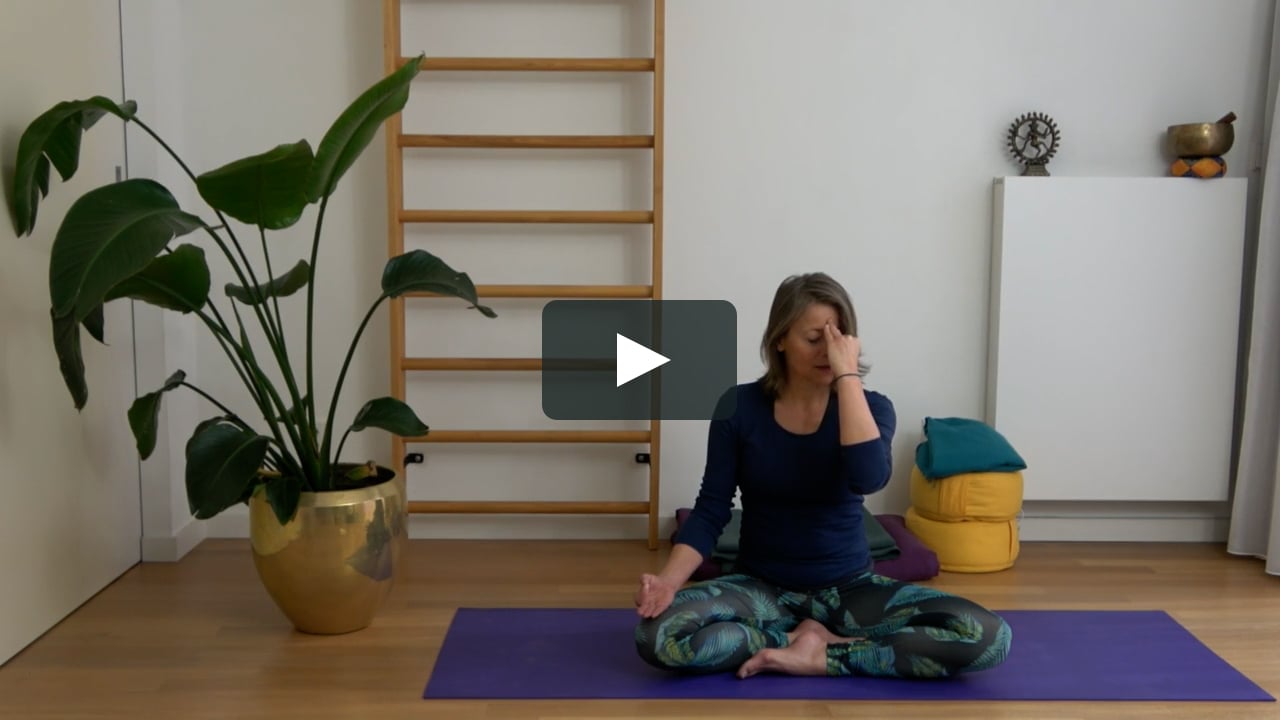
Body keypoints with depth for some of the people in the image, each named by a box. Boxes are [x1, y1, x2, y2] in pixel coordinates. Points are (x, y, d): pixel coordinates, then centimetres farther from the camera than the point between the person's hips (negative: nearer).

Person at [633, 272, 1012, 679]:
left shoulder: (869, 407, -6)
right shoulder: (739, 407, -6)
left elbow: (868, 478, -28)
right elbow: (711, 510, -7)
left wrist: (848, 375, -24)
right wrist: (668, 581, -23)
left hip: (851, 588, 0)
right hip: (761, 588, 0)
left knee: (987, 636, -24)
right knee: (658, 635, -31)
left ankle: (820, 655, -14)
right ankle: (821, 637, -13)